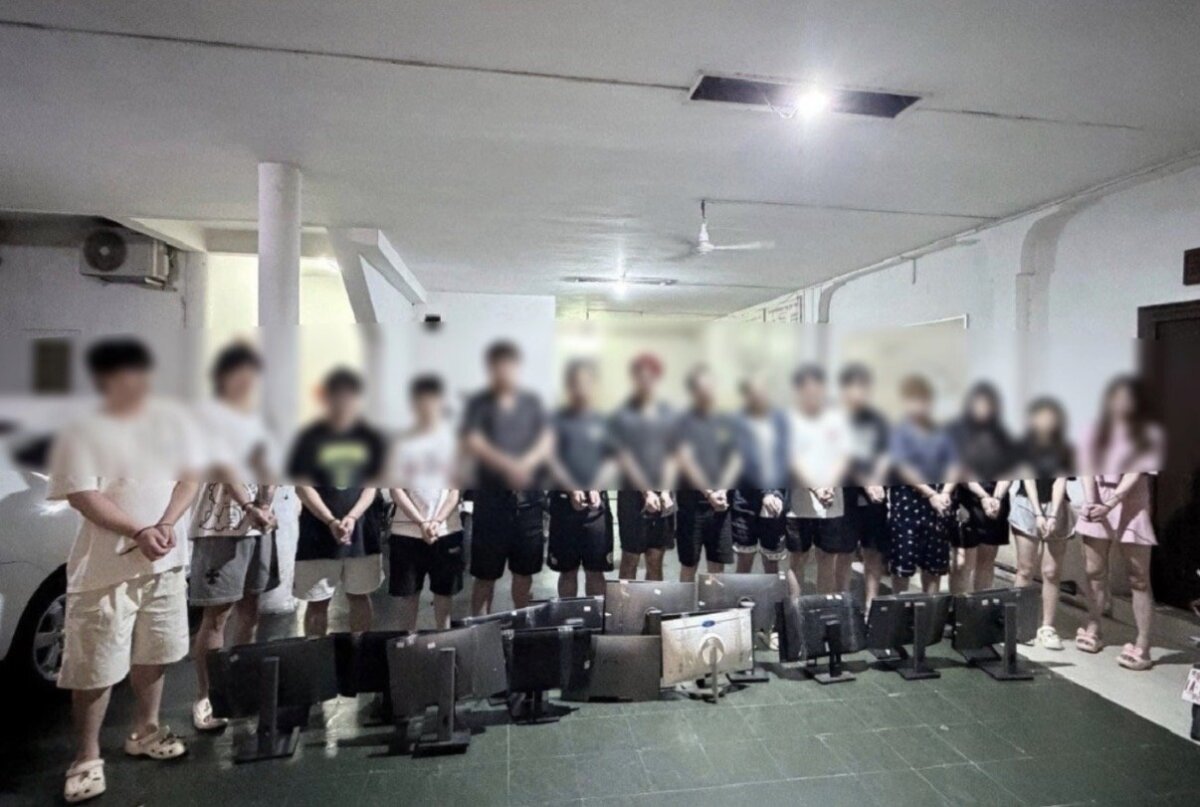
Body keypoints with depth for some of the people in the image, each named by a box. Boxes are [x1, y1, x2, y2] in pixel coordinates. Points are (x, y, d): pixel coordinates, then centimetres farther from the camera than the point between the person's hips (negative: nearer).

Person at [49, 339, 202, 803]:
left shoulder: (173, 420, 2)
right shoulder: (81, 432, -9)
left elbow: (189, 478, 2)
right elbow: (83, 498, -14)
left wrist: (166, 524, -14)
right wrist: (139, 532, -24)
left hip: (164, 560, 4)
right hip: (105, 568, -4)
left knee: (152, 654, 16)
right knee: (94, 668, 3)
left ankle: (144, 732, 34)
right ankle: (87, 757, 20)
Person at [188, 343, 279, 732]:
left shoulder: (258, 418, 15)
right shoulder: (209, 414, -4)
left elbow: (269, 467, 11)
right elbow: (222, 466, -17)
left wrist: (267, 505, -7)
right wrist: (251, 508, -27)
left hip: (259, 524, 6)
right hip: (220, 526, -6)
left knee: (249, 609, 12)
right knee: (217, 614, -2)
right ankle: (204, 698, 9)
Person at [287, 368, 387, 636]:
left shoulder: (370, 438, 1)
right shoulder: (310, 438, -4)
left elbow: (372, 486, 1)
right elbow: (302, 487, -6)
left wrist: (351, 518, -14)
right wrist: (331, 521, -17)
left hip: (362, 530, 2)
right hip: (318, 532, -1)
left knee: (359, 595, 13)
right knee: (317, 600, 5)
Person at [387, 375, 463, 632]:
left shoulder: (453, 438, 1)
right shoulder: (402, 442, 1)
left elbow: (457, 487, -1)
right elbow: (396, 490, -3)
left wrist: (437, 521, -14)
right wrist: (421, 522, -15)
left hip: (447, 530, 0)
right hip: (407, 531, 0)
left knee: (444, 592, 10)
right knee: (408, 594, 9)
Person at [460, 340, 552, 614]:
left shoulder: (531, 402, 10)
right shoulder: (479, 404, 1)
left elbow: (547, 441, 2)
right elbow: (472, 444, -10)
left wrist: (526, 463, -16)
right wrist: (507, 465, -23)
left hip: (528, 496, 3)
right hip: (491, 497, -3)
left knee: (525, 570, 13)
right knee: (486, 573, 5)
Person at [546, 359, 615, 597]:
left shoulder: (603, 421, 6)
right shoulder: (557, 419, 2)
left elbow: (611, 460, 7)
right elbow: (552, 460, -3)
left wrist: (596, 487, -10)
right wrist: (572, 490, -16)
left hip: (597, 503, 1)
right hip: (564, 501, -1)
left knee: (595, 570, 5)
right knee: (567, 570, 7)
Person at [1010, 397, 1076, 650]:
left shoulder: (1065, 449, 2)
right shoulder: (1024, 446, -1)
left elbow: (1060, 481, -7)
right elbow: (1028, 479, -6)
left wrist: (1053, 515, -16)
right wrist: (1038, 514, -14)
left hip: (1056, 508, 1)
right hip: (1027, 506, -1)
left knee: (1052, 572, 2)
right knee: (1025, 569, 0)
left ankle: (1047, 627, 8)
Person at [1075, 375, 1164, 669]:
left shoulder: (1149, 434, 0)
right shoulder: (1096, 432, 9)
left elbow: (1136, 474, -11)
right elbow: (1087, 468, -2)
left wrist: (1110, 505, -23)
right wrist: (1091, 501, -19)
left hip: (1130, 506, -3)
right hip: (1096, 504, 3)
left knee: (1139, 579, 0)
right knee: (1095, 572, 10)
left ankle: (1142, 647, 4)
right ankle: (1092, 630, 23)